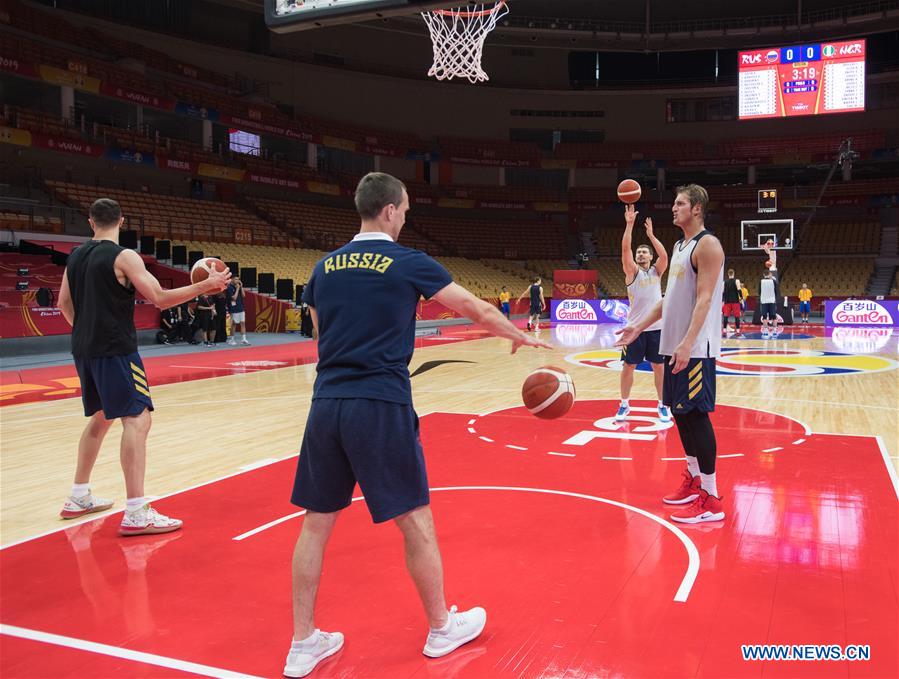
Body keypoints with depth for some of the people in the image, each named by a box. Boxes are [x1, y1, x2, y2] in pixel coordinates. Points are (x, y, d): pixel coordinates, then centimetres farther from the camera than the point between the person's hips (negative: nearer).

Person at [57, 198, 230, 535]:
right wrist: (205, 285, -10)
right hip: (115, 350, -8)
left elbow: (64, 303, 18)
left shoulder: (76, 255, 11)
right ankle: (136, 514, -17)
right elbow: (161, 299, -16)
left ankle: (78, 498, 29)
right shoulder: (123, 256, -11)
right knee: (137, 420, -11)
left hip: (84, 350, 8)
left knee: (101, 418, 22)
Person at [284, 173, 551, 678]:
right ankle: (442, 628, 26)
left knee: (317, 522, 12)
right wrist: (520, 336, 23)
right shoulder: (409, 263, -2)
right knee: (416, 520, 10)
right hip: (382, 406, -5)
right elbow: (477, 309, 5)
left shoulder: (325, 267, 11)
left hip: (327, 403, 5)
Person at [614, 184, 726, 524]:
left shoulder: (707, 245, -11)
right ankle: (694, 479, 27)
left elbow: (704, 299, -19)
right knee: (679, 412, 13)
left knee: (696, 414, -8)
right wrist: (640, 325, 18)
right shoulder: (679, 246, 17)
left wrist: (688, 343, -27)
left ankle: (710, 499, -3)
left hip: (695, 348, -9)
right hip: (673, 344, 9)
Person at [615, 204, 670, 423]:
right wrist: (629, 224, -20)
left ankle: (663, 405, 18)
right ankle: (624, 404, 15)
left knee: (659, 366, 6)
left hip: (656, 327, 2)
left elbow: (664, 256, -12)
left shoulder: (656, 271, 8)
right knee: (628, 366, 3)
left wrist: (651, 235, -15)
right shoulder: (632, 272, 2)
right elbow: (625, 249, -13)